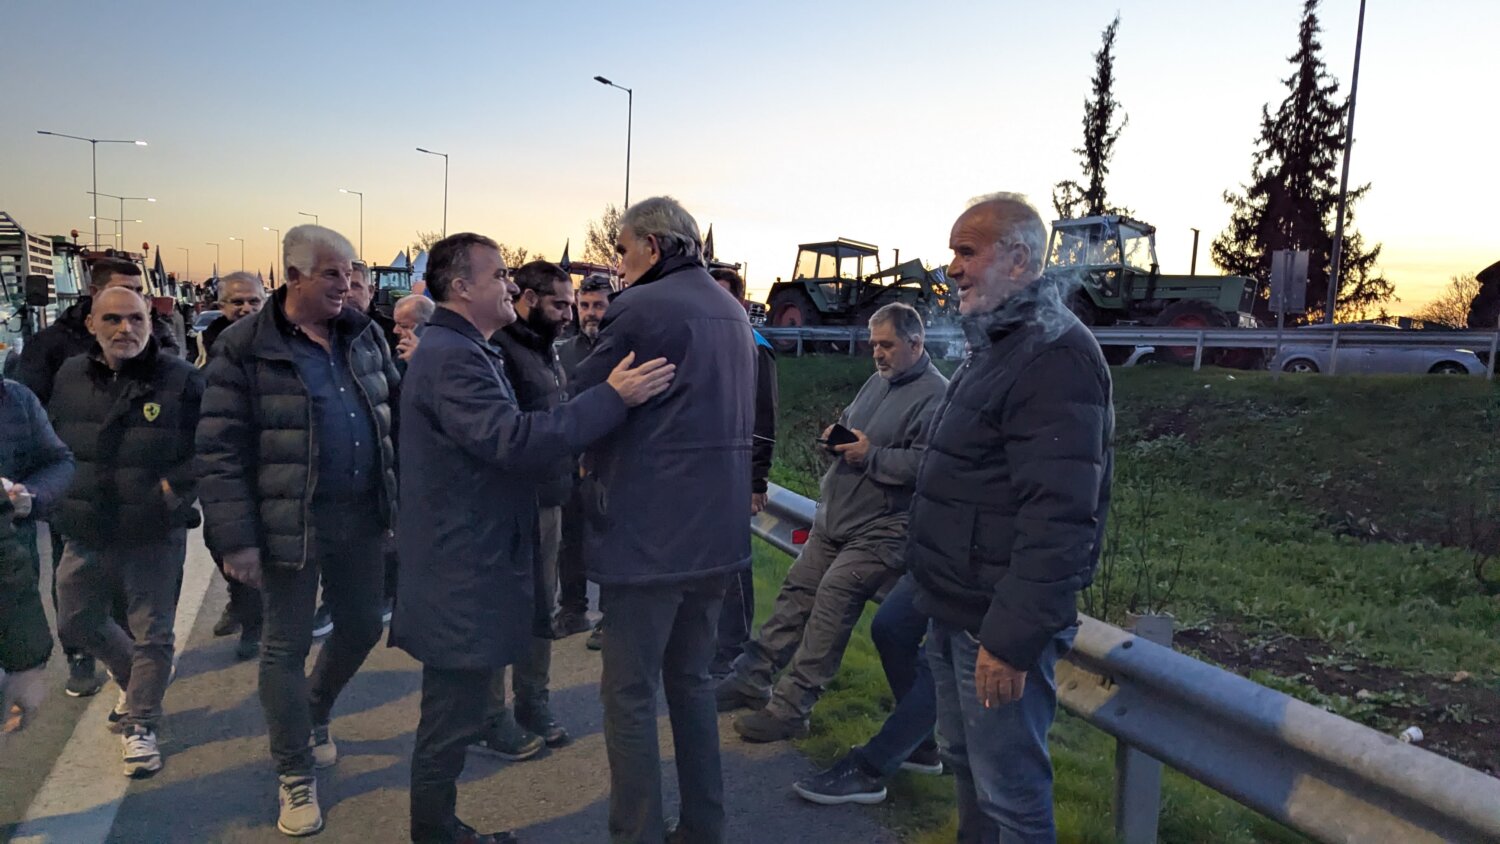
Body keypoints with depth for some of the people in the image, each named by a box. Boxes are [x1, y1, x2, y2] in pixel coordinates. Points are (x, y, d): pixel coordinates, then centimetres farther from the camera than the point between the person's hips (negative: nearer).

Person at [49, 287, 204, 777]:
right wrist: (60, 497, 8)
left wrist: (176, 488, -16)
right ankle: (140, 681, 44)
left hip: (154, 536, -5)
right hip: (86, 535, 5)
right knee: (76, 623, 20)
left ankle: (140, 723, 21)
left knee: (152, 634, 4)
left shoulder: (181, 380, -9)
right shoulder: (70, 377, 4)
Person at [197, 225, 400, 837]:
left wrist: (400, 497, 9)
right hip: (290, 523, -5)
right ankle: (295, 776, 25)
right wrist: (236, 538, -13)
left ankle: (315, 716, 47)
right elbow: (220, 449, -10)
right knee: (286, 647, 7)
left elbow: (395, 410, 15)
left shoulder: (364, 335, 6)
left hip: (363, 516, 5)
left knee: (362, 627, 17)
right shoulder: (245, 347, -9)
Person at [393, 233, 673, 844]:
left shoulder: (465, 351, 15)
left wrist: (567, 462, 16)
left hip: (471, 569, 11)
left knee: (455, 711, 21)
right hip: (462, 579, -11)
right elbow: (515, 440, -31)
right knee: (452, 719, 3)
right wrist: (613, 397, -32)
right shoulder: (450, 357, -20)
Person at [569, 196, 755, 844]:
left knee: (630, 695, 4)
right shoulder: (732, 311, 12)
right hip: (719, 535, 8)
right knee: (691, 680, 20)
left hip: (647, 538, -8)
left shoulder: (639, 309, -12)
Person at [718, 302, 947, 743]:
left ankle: (790, 708, 0)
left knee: (831, 605, -10)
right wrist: (837, 433, 3)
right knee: (796, 593, 11)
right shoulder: (878, 381, 13)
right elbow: (849, 420, 26)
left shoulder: (934, 396, -15)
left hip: (877, 532, -9)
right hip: (834, 520, 9)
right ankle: (752, 678, 21)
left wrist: (870, 455, -21)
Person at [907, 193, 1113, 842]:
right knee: (965, 760, 22)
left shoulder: (1055, 357, -19)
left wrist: (1011, 640, -25)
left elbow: (1058, 518, -26)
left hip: (999, 623, -10)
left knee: (1009, 792, 5)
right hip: (957, 611, 10)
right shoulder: (995, 344, 14)